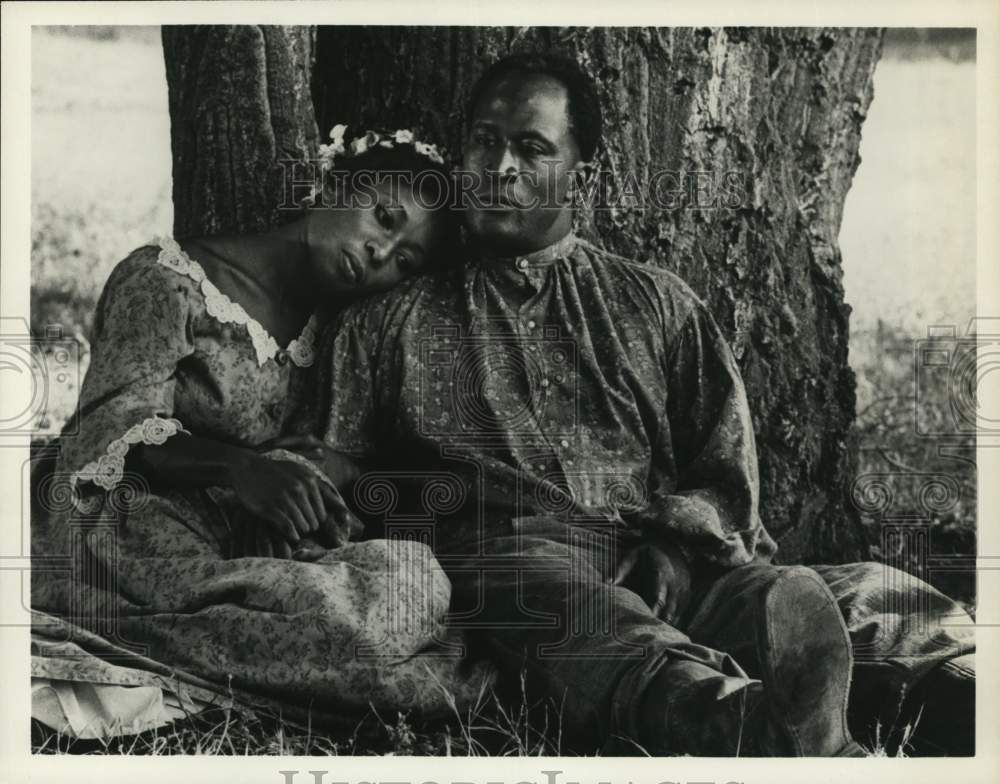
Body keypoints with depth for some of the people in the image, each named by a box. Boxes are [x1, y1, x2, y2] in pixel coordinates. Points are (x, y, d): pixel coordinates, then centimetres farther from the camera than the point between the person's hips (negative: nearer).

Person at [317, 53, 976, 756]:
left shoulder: (656, 304, 25)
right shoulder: (383, 321, 21)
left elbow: (727, 481, 19)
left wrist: (672, 520, -3)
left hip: (659, 560, 3)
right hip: (501, 560, -3)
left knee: (794, 603, -31)